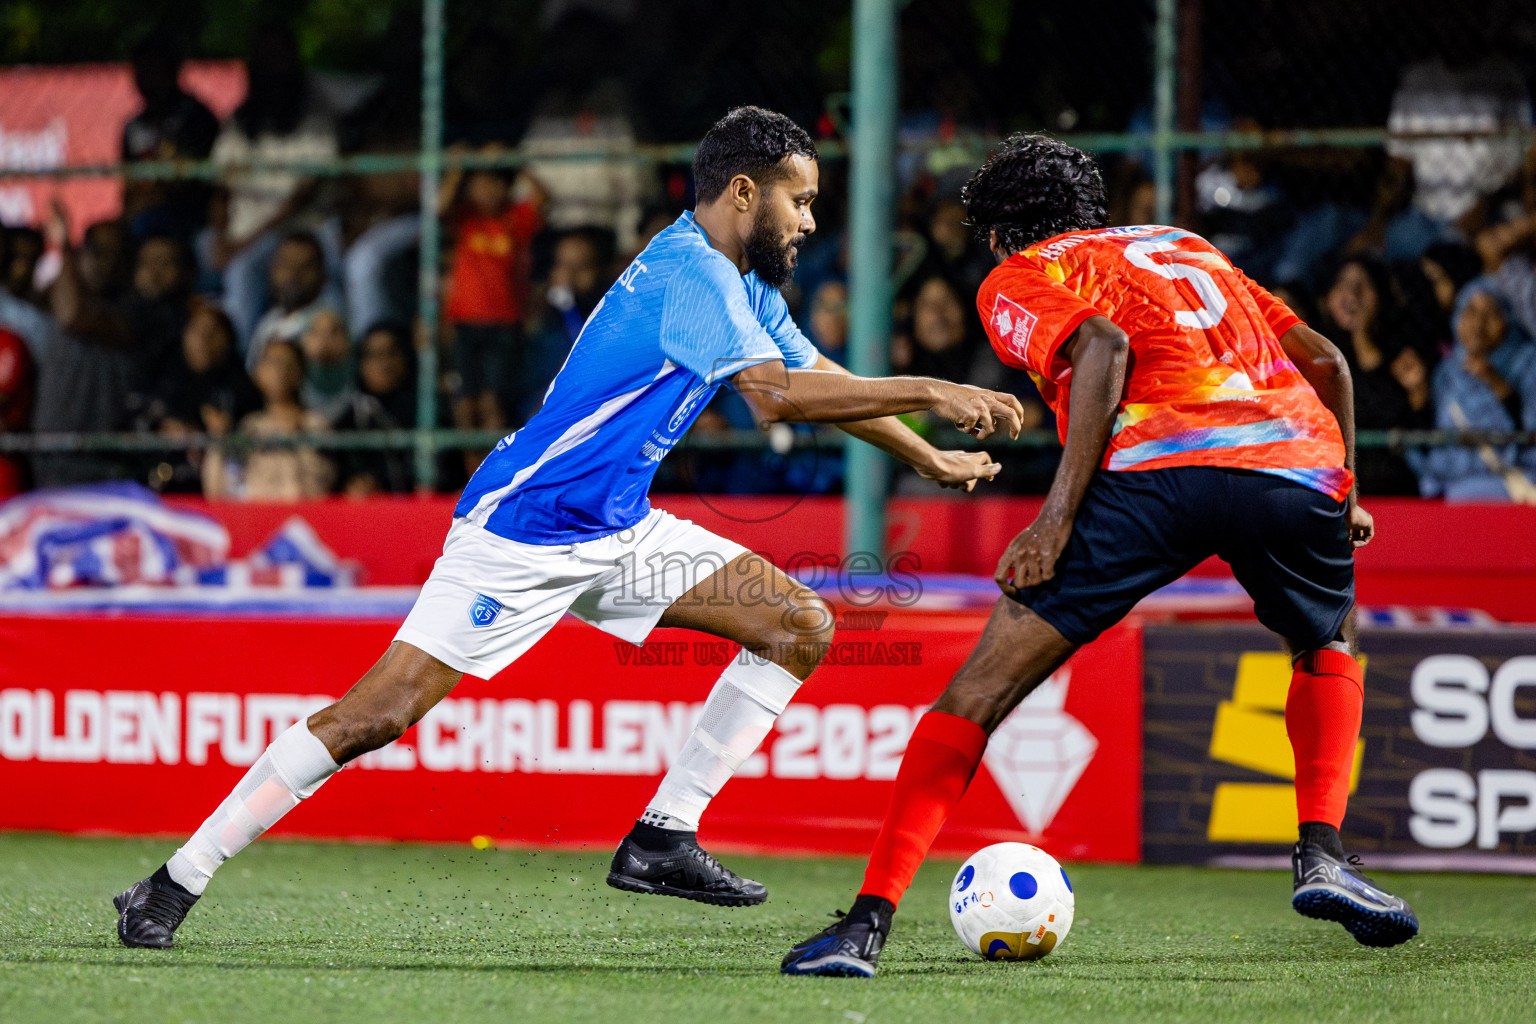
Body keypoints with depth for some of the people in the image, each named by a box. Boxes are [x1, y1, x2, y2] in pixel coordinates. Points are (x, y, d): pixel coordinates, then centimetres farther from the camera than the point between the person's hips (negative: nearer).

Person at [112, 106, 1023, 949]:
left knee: (802, 626, 0)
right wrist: (929, 392, -27)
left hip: (620, 532, 10)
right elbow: (777, 394, -31)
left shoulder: (743, 283, 11)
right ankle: (174, 887, -7)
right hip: (522, 532, -10)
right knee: (377, 715, -15)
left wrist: (932, 458, 25)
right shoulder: (691, 272, -19)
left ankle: (664, 840, 0)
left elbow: (822, 381, 25)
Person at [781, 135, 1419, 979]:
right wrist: (1343, 495, 40)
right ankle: (1320, 856, 17)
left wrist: (1058, 515, -9)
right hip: (1299, 460, 5)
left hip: (1157, 462, -4)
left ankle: (869, 921, -9)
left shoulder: (1018, 278, 18)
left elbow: (1104, 344, -4)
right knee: (1324, 652, 35)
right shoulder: (1185, 246, 36)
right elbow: (1323, 358, 30)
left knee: (982, 688, 0)